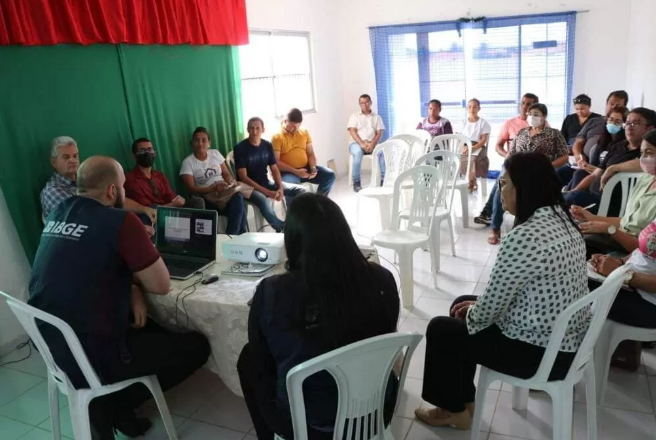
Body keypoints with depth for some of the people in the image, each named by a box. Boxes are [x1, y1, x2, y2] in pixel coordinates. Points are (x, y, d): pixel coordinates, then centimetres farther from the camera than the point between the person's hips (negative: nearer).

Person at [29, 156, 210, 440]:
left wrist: (130, 287, 3)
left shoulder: (58, 214, 3)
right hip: (93, 357, -8)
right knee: (197, 346, 3)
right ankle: (111, 405, 5)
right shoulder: (120, 221, -21)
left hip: (53, 346, 9)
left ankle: (110, 402, 18)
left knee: (154, 329, 28)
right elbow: (161, 286, -13)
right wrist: (136, 282, 7)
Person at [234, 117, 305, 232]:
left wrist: (280, 188, -13)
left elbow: (274, 169, 7)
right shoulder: (240, 148, -13)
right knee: (264, 201, -39)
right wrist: (267, 192, -23)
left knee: (300, 190, -7)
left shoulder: (267, 145, 3)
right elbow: (243, 177, -17)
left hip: (266, 183, 6)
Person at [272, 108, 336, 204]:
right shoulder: (277, 137, -7)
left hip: (306, 168, 6)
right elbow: (276, 162, -13)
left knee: (330, 175, -11)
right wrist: (295, 171, -22)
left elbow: (311, 153, 10)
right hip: (288, 172, -6)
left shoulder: (304, 133, 10)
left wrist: (313, 168, -12)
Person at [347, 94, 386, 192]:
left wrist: (372, 144, -17)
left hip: (372, 143, 2)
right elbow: (352, 131, -3)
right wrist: (362, 144, -19)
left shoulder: (377, 117, 14)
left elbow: (379, 133, 3)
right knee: (358, 153, -37)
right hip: (357, 143, -1)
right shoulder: (354, 116, 10)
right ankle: (356, 182, -30)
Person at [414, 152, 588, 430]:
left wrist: (472, 313, 0)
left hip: (540, 352, -9)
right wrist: (476, 306, 11)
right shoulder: (562, 221, 2)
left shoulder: (525, 237, -29)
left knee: (440, 329, 6)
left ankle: (454, 411, 26)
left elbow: (490, 308, -21)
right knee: (462, 304, 20)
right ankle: (463, 401, 32)